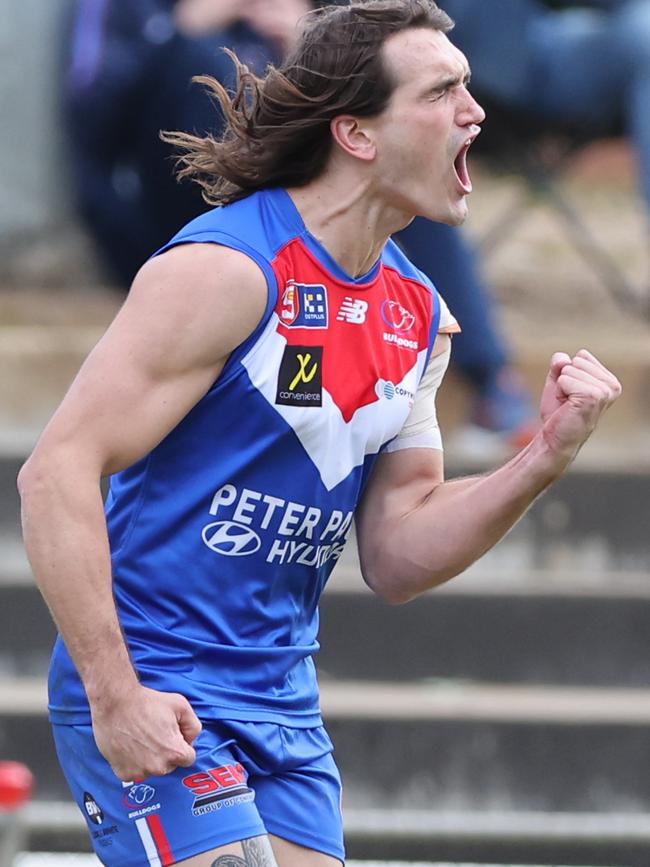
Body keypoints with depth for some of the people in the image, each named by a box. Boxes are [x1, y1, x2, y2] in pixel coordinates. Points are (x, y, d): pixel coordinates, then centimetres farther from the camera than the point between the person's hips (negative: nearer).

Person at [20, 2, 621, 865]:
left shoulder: (419, 313, 9)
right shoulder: (228, 269, -15)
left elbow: (396, 558, 11)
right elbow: (56, 471, -19)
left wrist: (543, 459, -4)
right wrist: (115, 696, -23)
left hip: (284, 705, 8)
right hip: (156, 700, -8)